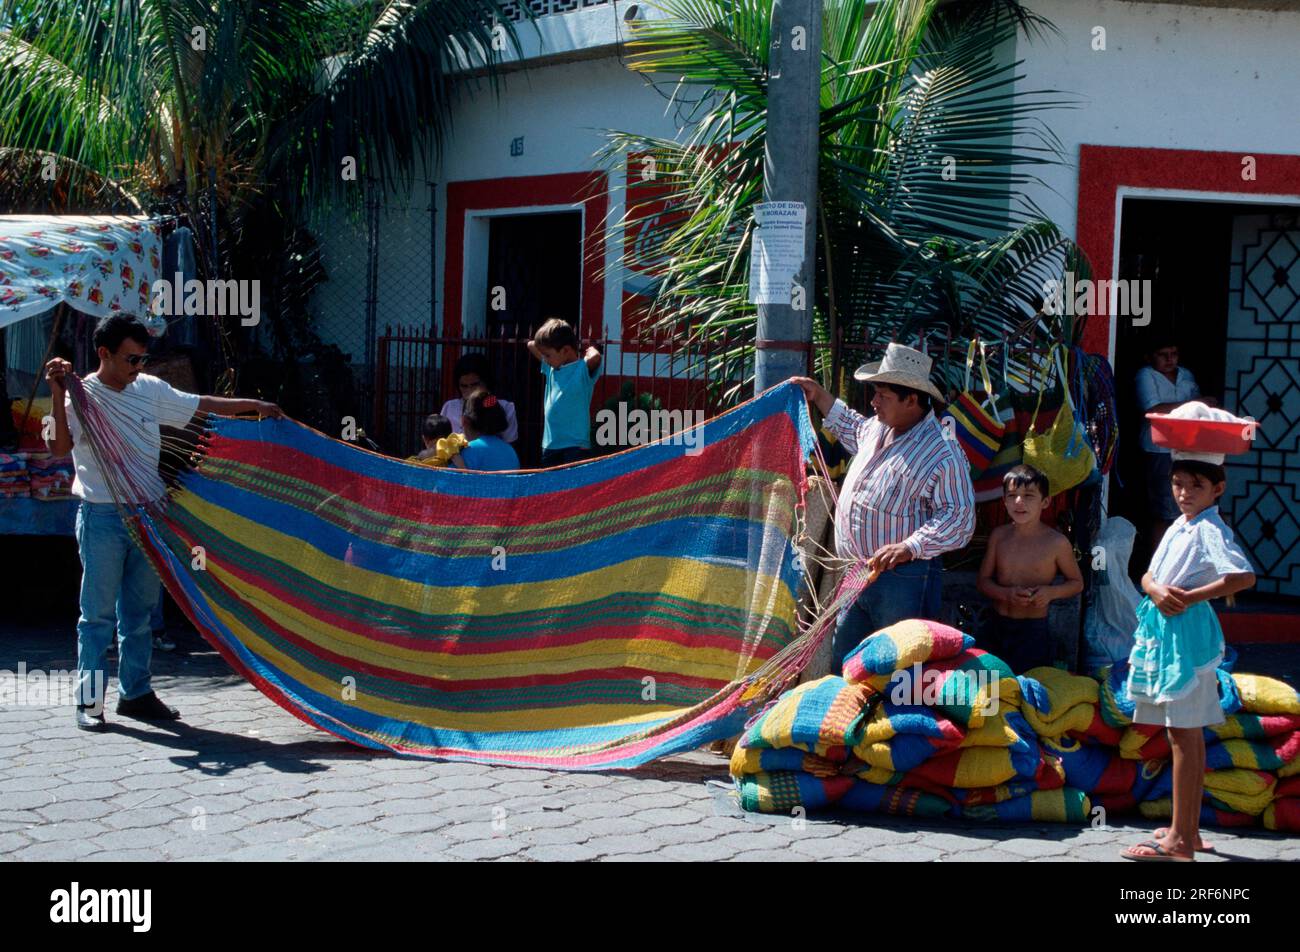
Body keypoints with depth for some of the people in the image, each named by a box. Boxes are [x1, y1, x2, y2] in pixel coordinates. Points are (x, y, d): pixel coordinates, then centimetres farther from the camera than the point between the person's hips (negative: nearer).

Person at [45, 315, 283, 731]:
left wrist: (255, 405, 18)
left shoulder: (150, 390, 6)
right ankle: (89, 700, 8)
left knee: (140, 610, 12)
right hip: (102, 519, -5)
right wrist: (57, 393, -31)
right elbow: (59, 447, -23)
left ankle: (135, 693, 22)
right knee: (98, 613, -1)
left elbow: (202, 405, 16)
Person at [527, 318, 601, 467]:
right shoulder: (551, 368, 12)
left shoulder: (582, 369, -9)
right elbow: (531, 345, 23)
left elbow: (595, 357, -31)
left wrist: (590, 350, -11)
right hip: (550, 444, 8)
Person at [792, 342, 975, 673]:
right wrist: (819, 396, 32)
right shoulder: (877, 429, 10)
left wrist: (909, 547, -34)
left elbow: (959, 518, -23)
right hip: (857, 577, 9)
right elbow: (854, 429, 37)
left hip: (902, 580, -9)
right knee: (844, 668, 15)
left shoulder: (942, 453, -18)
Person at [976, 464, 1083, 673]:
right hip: (996, 627, 3)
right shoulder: (999, 536, 2)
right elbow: (984, 580, 5)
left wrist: (1051, 592, -15)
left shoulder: (1057, 543, -7)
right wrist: (1007, 594, -15)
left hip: (1033, 631, -3)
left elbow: (1077, 583, 5)